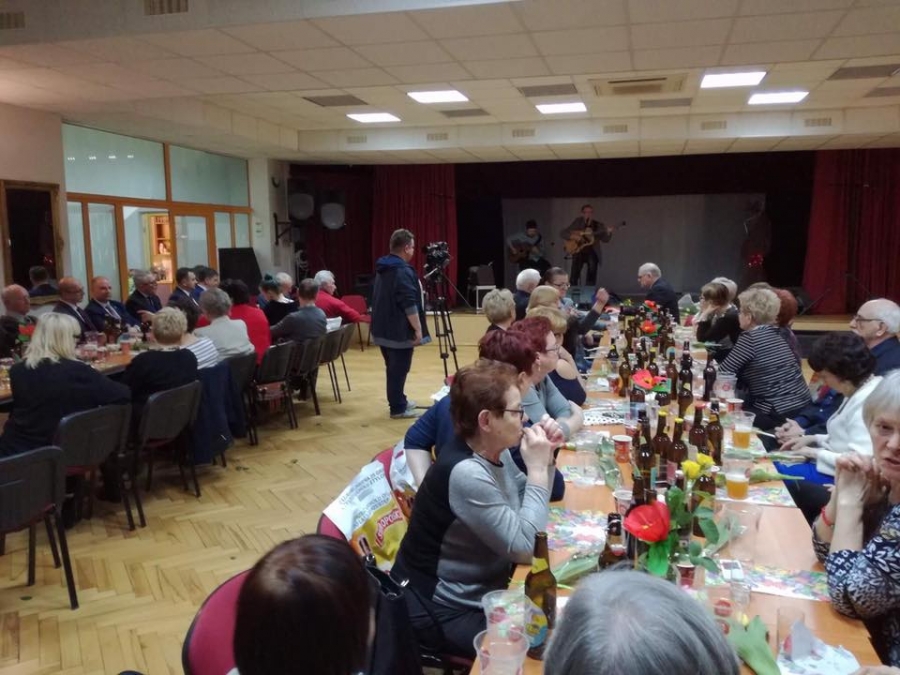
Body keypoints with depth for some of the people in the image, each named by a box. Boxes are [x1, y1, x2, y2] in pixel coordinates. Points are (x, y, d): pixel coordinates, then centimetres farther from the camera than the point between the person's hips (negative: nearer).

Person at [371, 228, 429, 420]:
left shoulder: (382, 269, 13)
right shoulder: (403, 271, -17)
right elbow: (409, 305, -21)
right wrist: (418, 329, -16)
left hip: (383, 328, 9)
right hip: (399, 331, -9)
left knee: (393, 368, 17)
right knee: (399, 369, -2)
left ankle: (399, 401, 28)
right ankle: (398, 408, 3)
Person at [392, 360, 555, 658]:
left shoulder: (493, 452, -4)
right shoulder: (466, 473, -30)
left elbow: (529, 504, 8)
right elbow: (524, 548, -26)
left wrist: (545, 460, -8)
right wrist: (537, 469, -23)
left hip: (484, 590, 8)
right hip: (446, 612, -8)